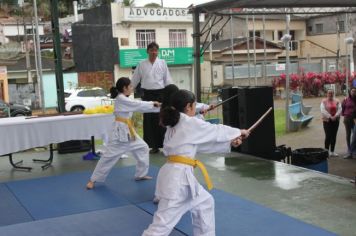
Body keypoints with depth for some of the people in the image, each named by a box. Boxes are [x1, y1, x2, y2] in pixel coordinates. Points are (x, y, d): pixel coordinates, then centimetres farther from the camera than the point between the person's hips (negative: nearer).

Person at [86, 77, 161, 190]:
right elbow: (138, 105, -18)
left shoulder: (125, 99, 12)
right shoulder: (121, 99, -17)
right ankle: (93, 180, 7)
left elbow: (139, 107, 9)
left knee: (142, 147, 12)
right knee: (109, 156, -4)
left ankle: (141, 174, 24)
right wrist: (153, 104, -8)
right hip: (120, 131, -9)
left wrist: (157, 107, 3)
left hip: (128, 131, 10)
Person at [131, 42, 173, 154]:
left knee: (161, 120, -2)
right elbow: (135, 80, 11)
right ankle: (153, 145, 13)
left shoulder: (162, 63, 3)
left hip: (160, 94, -1)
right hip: (147, 94, 2)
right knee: (149, 121, 3)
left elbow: (167, 80, 4)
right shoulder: (142, 64, 5)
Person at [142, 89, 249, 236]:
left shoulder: (176, 124, 15)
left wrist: (229, 143, 22)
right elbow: (215, 131, 2)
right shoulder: (189, 123, -11)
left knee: (205, 202, 25)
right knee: (163, 223, -7)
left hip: (179, 175, 10)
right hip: (178, 176, -10)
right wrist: (238, 132, 19)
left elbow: (204, 144, 21)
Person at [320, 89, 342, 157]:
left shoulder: (337, 101, 7)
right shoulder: (324, 101, -4)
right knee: (328, 136, -8)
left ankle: (332, 151, 15)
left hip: (335, 120, 4)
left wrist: (335, 116, -18)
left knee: (334, 136, 7)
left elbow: (339, 109, -2)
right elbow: (323, 110, -14)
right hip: (327, 121, -4)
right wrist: (330, 117, -20)